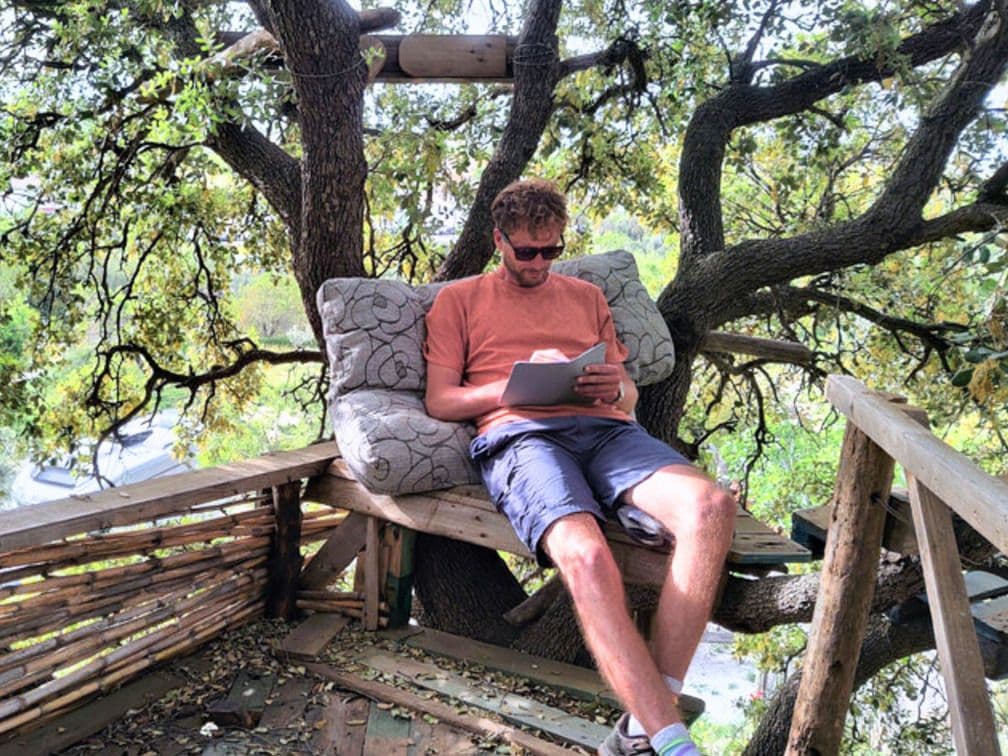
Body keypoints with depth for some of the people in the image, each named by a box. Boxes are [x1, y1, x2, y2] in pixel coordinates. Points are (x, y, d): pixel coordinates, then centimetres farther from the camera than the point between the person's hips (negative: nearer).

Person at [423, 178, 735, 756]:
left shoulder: (587, 295, 32)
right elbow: (439, 401, 11)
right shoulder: (460, 299, 22)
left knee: (711, 505, -29)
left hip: (606, 428, 4)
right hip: (521, 434, -3)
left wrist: (615, 388, 2)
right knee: (585, 554, -37)